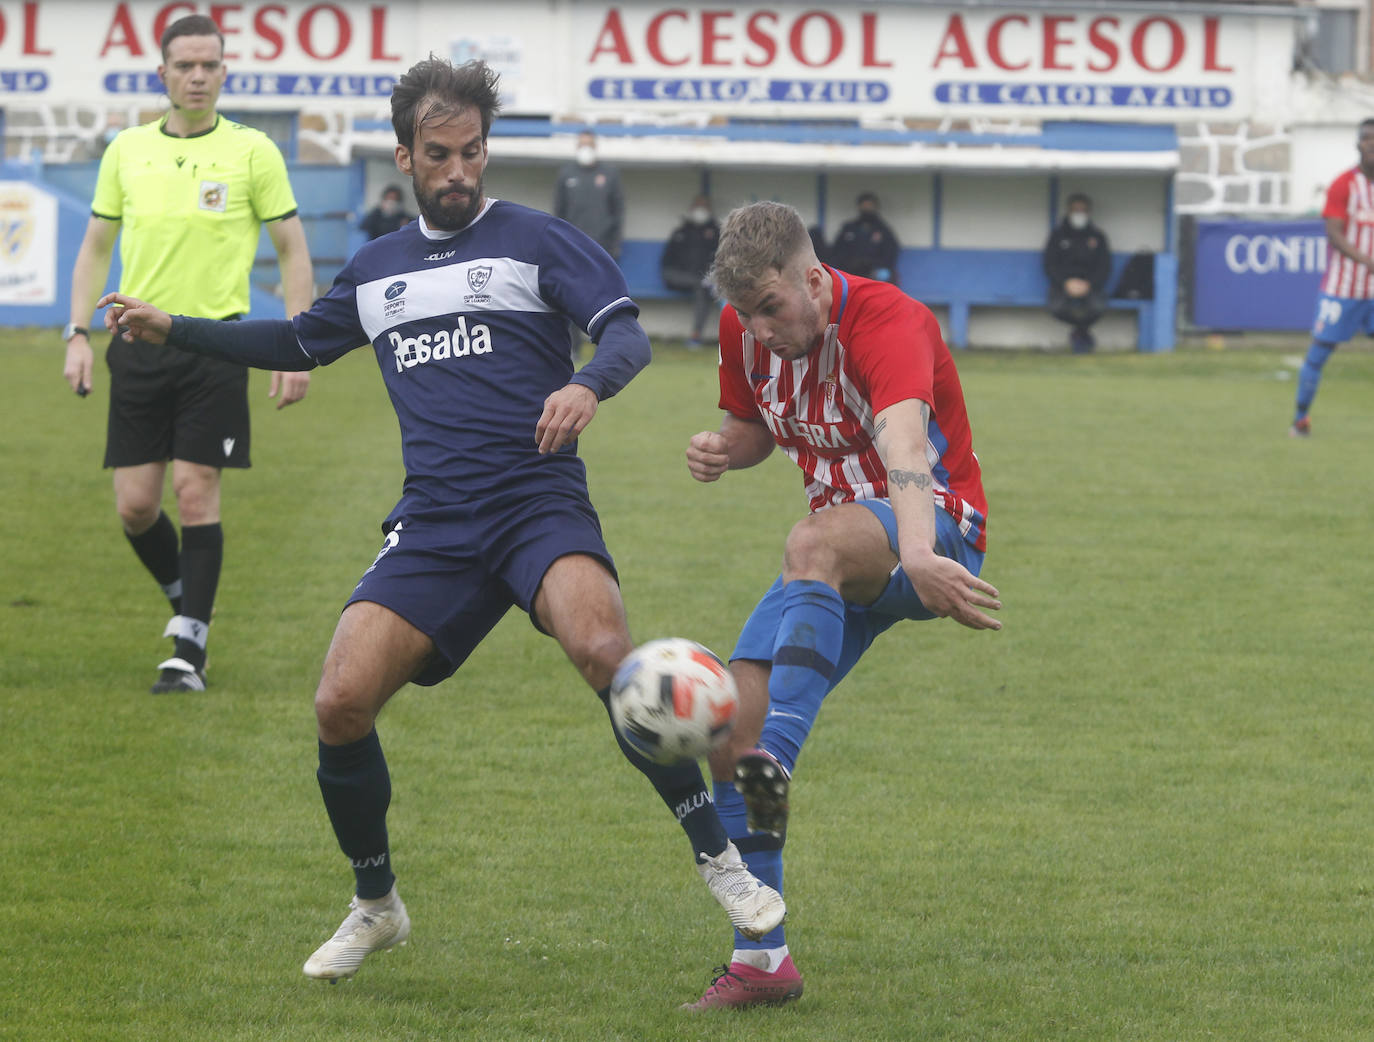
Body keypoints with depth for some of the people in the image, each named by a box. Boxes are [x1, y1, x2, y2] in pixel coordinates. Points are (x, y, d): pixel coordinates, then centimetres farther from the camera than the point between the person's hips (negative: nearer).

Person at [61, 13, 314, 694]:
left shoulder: (252, 152, -1)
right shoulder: (126, 150, 8)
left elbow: (292, 252, 2)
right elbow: (96, 247, 15)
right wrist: (78, 335, 5)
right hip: (138, 343, 3)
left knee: (196, 494, -7)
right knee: (135, 505, 0)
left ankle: (188, 650, -1)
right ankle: (187, 603, 26)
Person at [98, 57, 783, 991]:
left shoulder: (535, 240, 4)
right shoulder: (376, 269, 19)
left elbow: (628, 333, -6)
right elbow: (299, 344, 34)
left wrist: (589, 386, -28)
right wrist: (173, 332, 29)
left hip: (540, 502, -4)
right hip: (434, 521, 4)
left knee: (603, 650, -33)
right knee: (341, 702, -12)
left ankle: (721, 859, -20)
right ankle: (375, 907, 11)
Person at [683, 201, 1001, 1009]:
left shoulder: (887, 322, -24)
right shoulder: (744, 333, -1)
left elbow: (905, 448, -44)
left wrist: (919, 557, -62)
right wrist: (725, 448, -6)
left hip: (933, 529, -7)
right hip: (843, 559, 7)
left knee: (815, 543, -41)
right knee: (733, 723, -7)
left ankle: (777, 761, -56)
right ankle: (762, 958, 4)